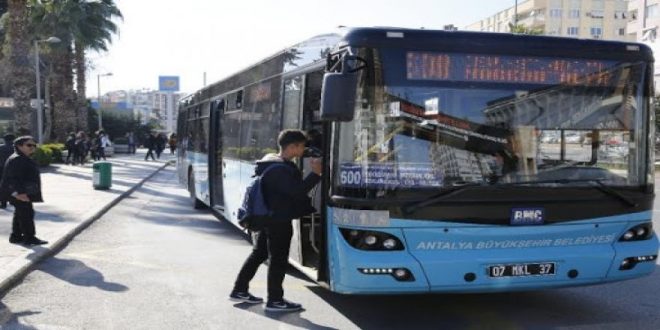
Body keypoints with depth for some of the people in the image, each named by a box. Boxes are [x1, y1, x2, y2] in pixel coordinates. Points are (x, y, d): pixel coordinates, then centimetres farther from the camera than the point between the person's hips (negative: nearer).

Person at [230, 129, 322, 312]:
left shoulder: (271, 163, 11)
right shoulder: (280, 169, -21)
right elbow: (297, 191, -26)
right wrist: (315, 174, -21)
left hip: (265, 217, 10)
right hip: (278, 221, -10)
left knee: (258, 254, 18)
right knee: (278, 260, 0)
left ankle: (239, 290, 25)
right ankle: (275, 300, 8)